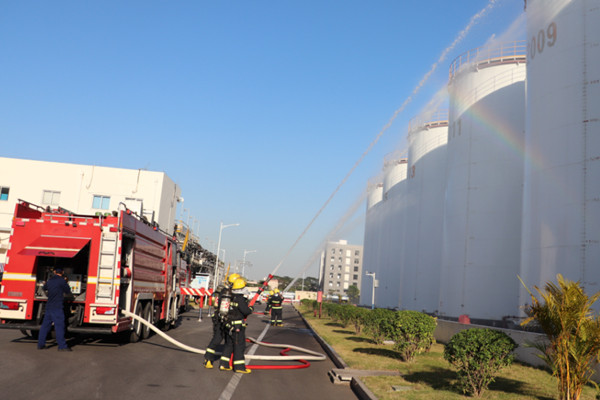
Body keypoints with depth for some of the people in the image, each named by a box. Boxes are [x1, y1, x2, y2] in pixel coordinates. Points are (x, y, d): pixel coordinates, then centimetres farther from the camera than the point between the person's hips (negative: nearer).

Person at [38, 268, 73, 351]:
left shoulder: (50, 281, 12)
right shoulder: (62, 280, -7)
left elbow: (44, 288, 34)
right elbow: (68, 292, 1)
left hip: (49, 306, 7)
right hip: (57, 307, -7)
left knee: (45, 325, 12)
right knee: (59, 326, -7)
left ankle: (40, 345, 16)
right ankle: (62, 346, -8)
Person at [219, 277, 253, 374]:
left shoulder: (231, 298, 9)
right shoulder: (240, 299, -17)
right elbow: (246, 311, -21)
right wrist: (250, 308, -1)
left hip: (229, 325, 9)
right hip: (238, 326, -9)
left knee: (229, 345, 15)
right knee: (239, 346, -1)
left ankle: (224, 364, 18)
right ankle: (239, 366, 3)